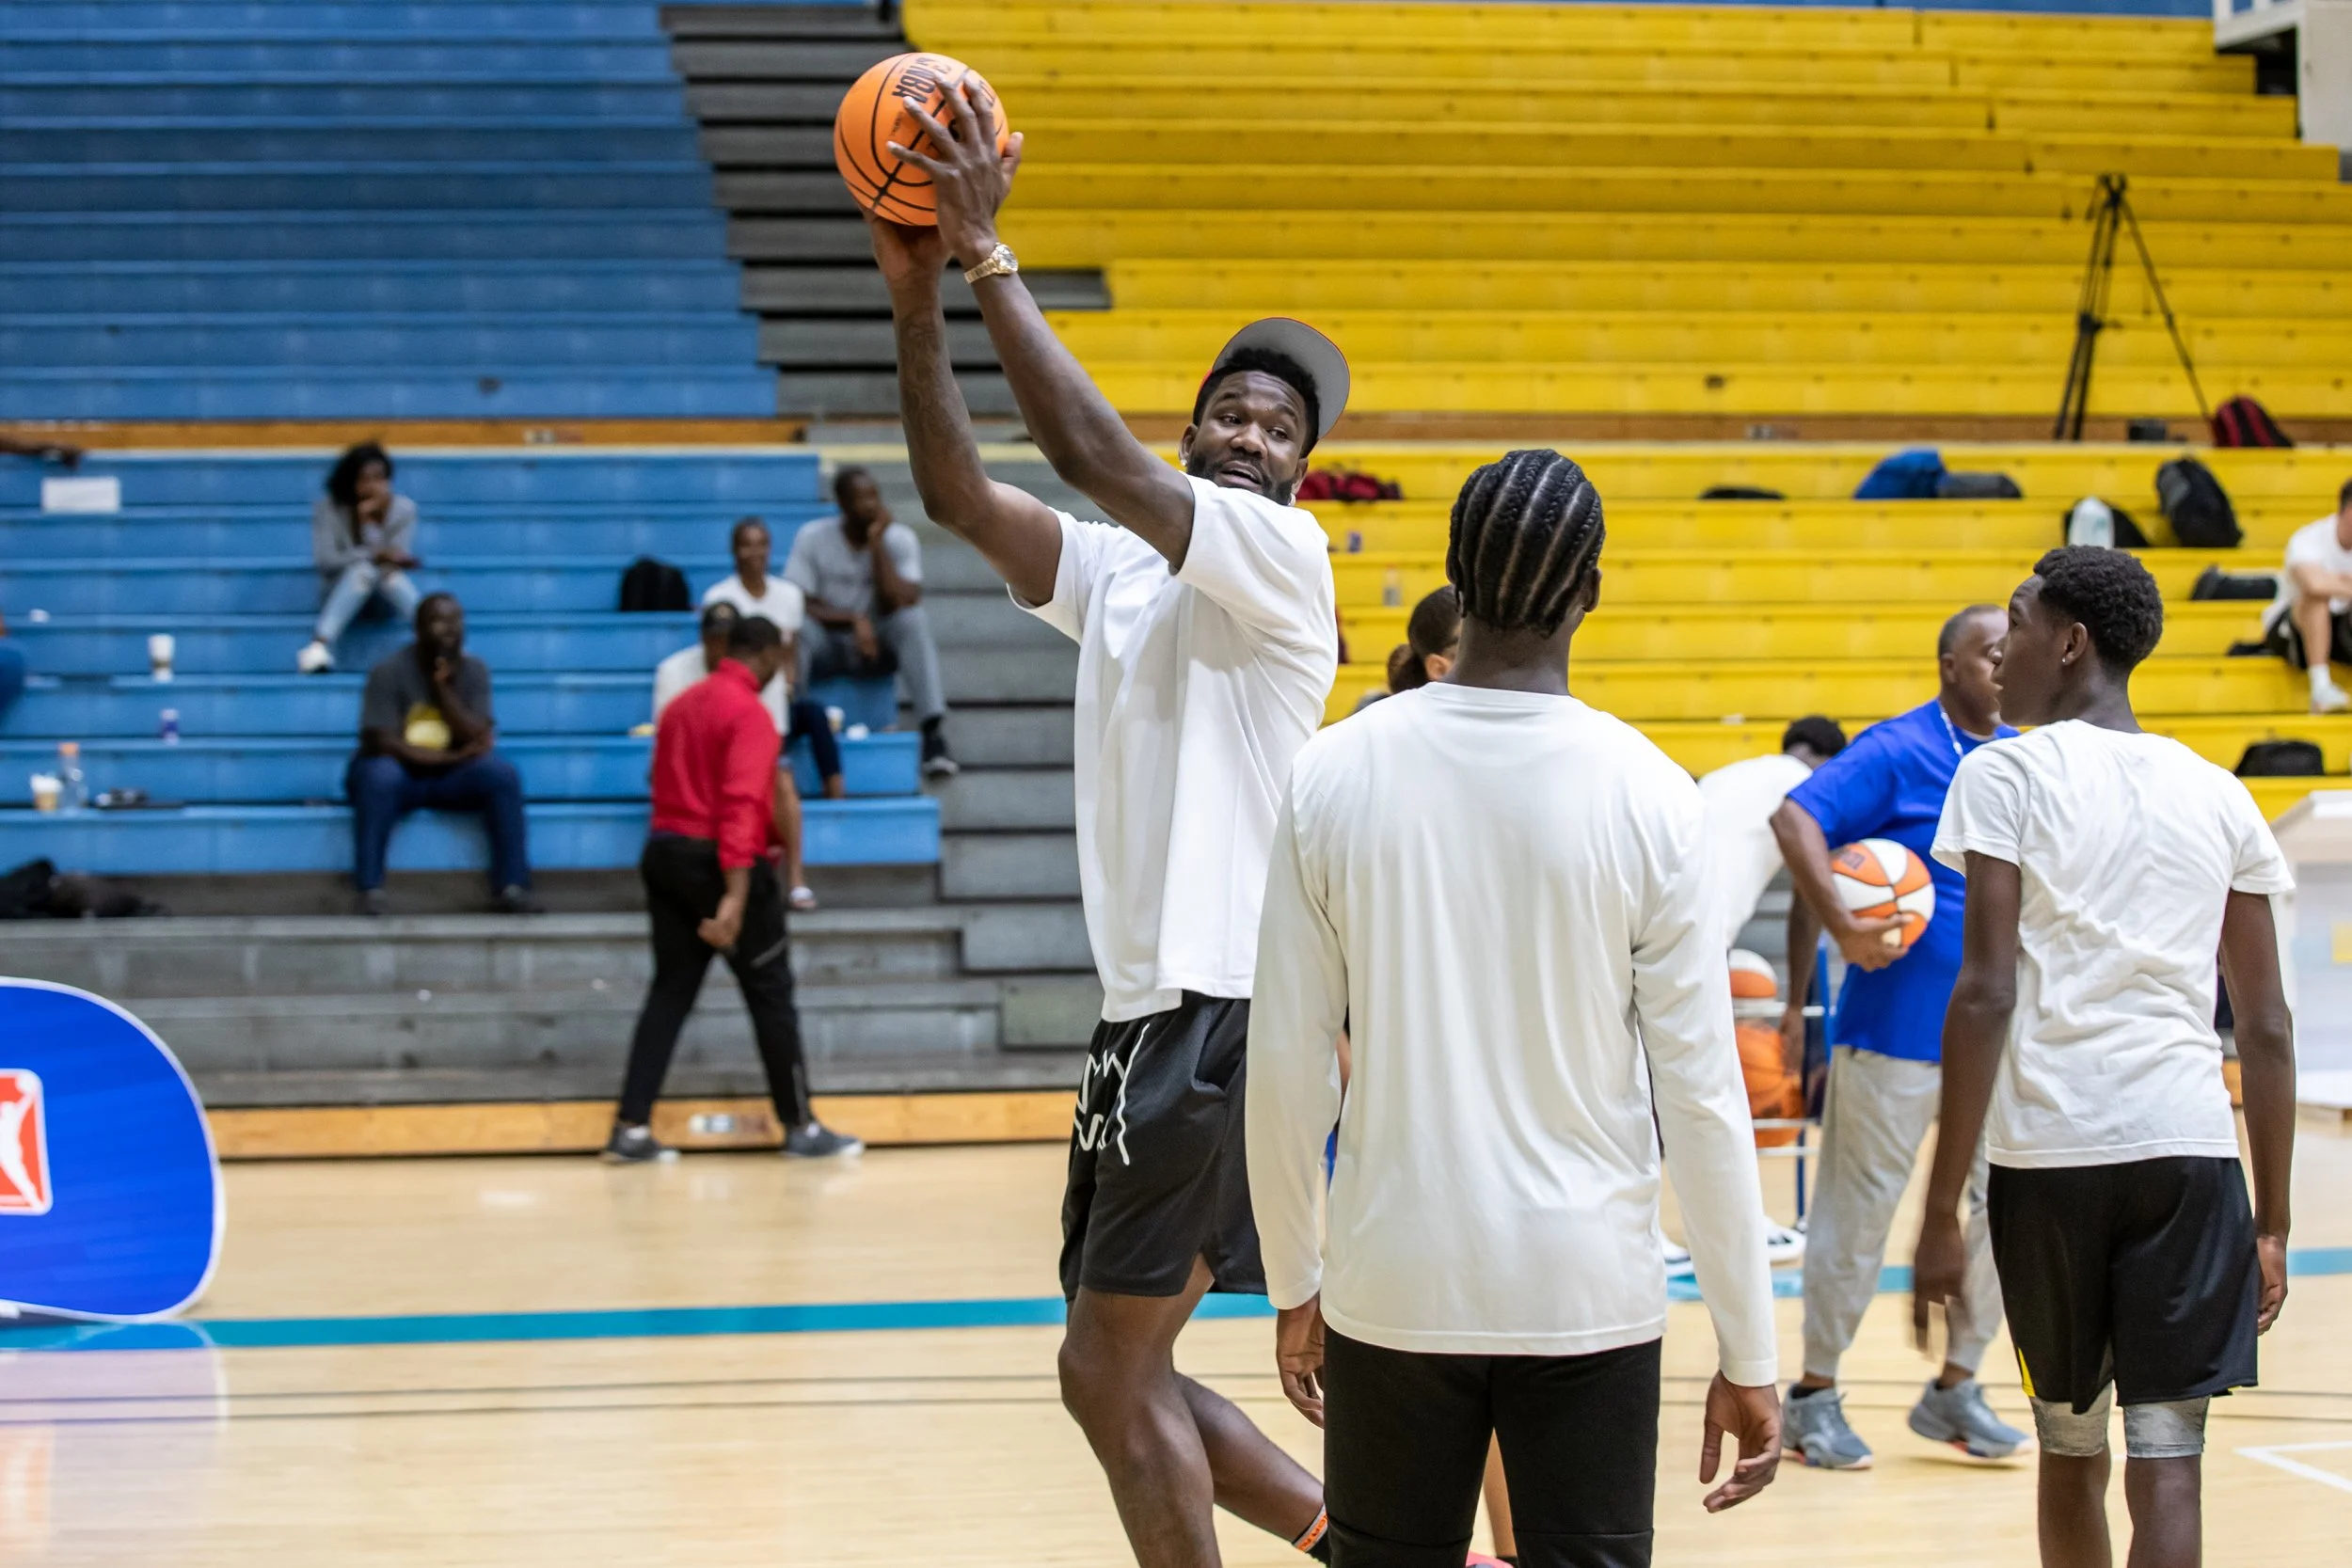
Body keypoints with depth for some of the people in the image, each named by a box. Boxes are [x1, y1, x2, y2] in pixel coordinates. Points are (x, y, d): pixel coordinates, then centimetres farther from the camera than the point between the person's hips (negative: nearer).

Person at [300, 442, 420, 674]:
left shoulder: (403, 508, -5)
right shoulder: (329, 509, -9)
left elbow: (398, 559, -11)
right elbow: (326, 560, -18)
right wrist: (376, 554, -26)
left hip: (385, 594, 1)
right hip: (342, 592, -1)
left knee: (391, 575, -35)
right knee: (363, 569, -37)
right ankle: (320, 645, -52)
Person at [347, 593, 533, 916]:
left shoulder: (474, 671, -1)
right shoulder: (389, 672, -13)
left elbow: (479, 742, -11)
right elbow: (383, 744, -19)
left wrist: (444, 689, -22)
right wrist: (453, 757, -19)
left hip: (450, 779, 3)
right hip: (399, 772, -3)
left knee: (502, 774, -24)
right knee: (380, 775, -38)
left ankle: (511, 888, -24)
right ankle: (370, 891, -35)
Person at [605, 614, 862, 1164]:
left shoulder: (682, 704, 13)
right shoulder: (750, 713, -12)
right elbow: (741, 803, -22)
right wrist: (734, 897, -29)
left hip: (664, 853, 8)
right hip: (719, 862, -7)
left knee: (670, 991, 8)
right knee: (771, 994, 3)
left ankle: (631, 1129, 1)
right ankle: (800, 1128, 8)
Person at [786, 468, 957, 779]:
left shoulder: (900, 539, -8)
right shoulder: (812, 537, -8)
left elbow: (897, 603, -20)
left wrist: (877, 544, -23)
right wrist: (853, 620, -24)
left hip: (881, 644, 1)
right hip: (827, 642, -1)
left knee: (914, 620, -32)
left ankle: (934, 735, -37)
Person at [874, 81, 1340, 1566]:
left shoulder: (1283, 558, -8)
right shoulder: (1115, 571, 15)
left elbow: (1099, 455, -21)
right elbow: (961, 494, 4)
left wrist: (991, 253, -18)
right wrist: (919, 296, -6)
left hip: (1224, 1012, -9)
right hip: (1153, 1008, 9)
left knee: (1112, 1365, -6)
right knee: (1123, 1372, 13)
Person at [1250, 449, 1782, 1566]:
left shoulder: (1334, 774, -4)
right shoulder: (1646, 793, -8)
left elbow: (1285, 1070, -1)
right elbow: (1700, 1095, -7)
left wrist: (1294, 1285, 12)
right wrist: (1748, 1356, 0)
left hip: (1394, 1288, 1)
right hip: (1587, 1295, -1)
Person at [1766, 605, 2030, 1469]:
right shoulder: (1895, 753, -10)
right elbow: (1794, 818, -21)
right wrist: (1842, 925, -29)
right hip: (1894, 1029, -6)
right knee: (1860, 1208, 1)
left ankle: (1954, 1389, 21)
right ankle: (1815, 1397, 13)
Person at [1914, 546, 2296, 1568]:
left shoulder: (2005, 776, -1)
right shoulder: (2217, 796, 12)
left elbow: (1987, 994, -10)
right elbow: (2268, 1029, 11)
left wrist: (1942, 1212, -8)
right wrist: (2272, 1224, 17)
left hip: (2050, 1147, -2)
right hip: (2190, 1141, 2)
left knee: (2070, 1448, 16)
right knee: (2166, 1463, -3)